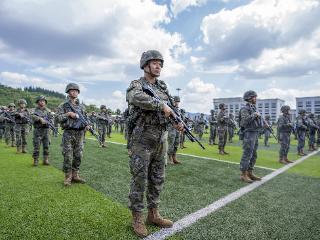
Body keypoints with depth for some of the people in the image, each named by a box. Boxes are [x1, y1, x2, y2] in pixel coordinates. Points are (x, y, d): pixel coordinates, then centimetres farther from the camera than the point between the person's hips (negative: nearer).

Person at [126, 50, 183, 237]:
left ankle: (153, 214, 29)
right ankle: (137, 218, 19)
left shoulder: (163, 86, 15)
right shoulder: (136, 85, -4)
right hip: (142, 140, -6)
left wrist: (178, 121, -6)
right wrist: (161, 105, -27)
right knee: (139, 179, 2)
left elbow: (171, 108, 14)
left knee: (157, 179, 13)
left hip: (161, 140, 6)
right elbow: (136, 98, -29)